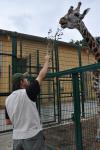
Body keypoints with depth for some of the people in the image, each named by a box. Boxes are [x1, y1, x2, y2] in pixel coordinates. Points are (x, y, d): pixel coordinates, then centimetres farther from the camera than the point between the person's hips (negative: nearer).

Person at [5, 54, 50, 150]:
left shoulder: (8, 99, 3)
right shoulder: (27, 93, -15)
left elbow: (8, 121, 11)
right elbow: (41, 75, -6)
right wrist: (47, 60, 7)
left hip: (17, 138, 6)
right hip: (32, 136, -6)